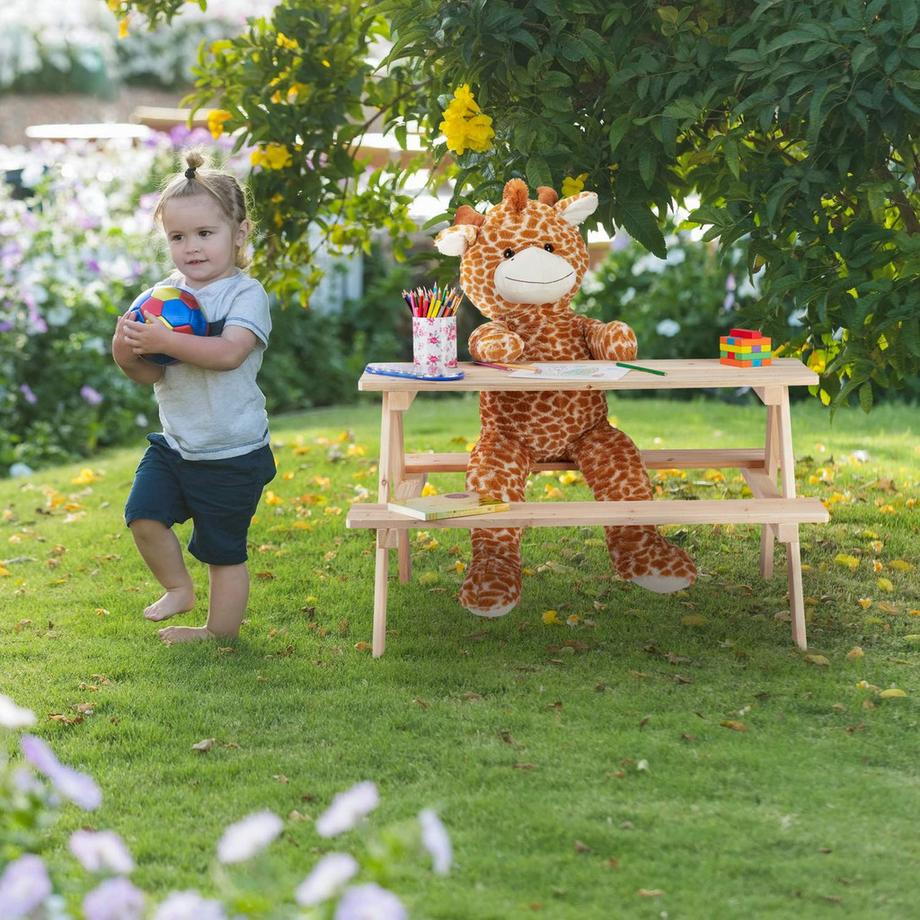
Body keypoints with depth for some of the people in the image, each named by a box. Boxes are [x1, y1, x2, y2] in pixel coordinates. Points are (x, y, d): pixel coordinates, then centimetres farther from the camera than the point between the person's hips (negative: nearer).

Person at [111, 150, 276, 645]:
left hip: (232, 454, -5)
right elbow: (153, 373, 3)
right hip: (173, 444, 5)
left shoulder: (246, 294, -14)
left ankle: (219, 632, 24)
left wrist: (165, 340, -36)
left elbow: (229, 353, -30)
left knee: (222, 550, 6)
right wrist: (128, 355, -19)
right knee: (143, 514, -10)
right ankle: (178, 588, 15)